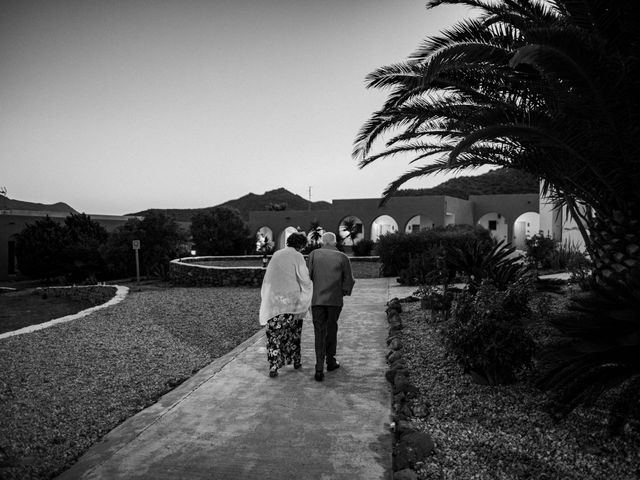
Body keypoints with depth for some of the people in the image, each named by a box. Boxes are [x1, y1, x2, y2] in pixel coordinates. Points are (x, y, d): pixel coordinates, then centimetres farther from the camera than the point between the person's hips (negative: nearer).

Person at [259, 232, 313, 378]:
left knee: (274, 334, 3)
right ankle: (296, 361, 26)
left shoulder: (276, 255, 10)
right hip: (292, 300, -3)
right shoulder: (297, 256, -6)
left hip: (274, 301, 3)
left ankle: (273, 366, -5)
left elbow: (268, 278, 15)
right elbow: (304, 279, -8)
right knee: (294, 331, 16)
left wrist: (266, 298, 22)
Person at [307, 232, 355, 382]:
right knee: (331, 329, 19)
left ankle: (319, 369, -6)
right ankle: (330, 361, 30)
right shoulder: (342, 257, 2)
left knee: (319, 333, 4)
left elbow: (308, 275, -6)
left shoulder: (314, 254, 2)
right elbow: (349, 280, -3)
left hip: (317, 299, 0)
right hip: (335, 300, 0)